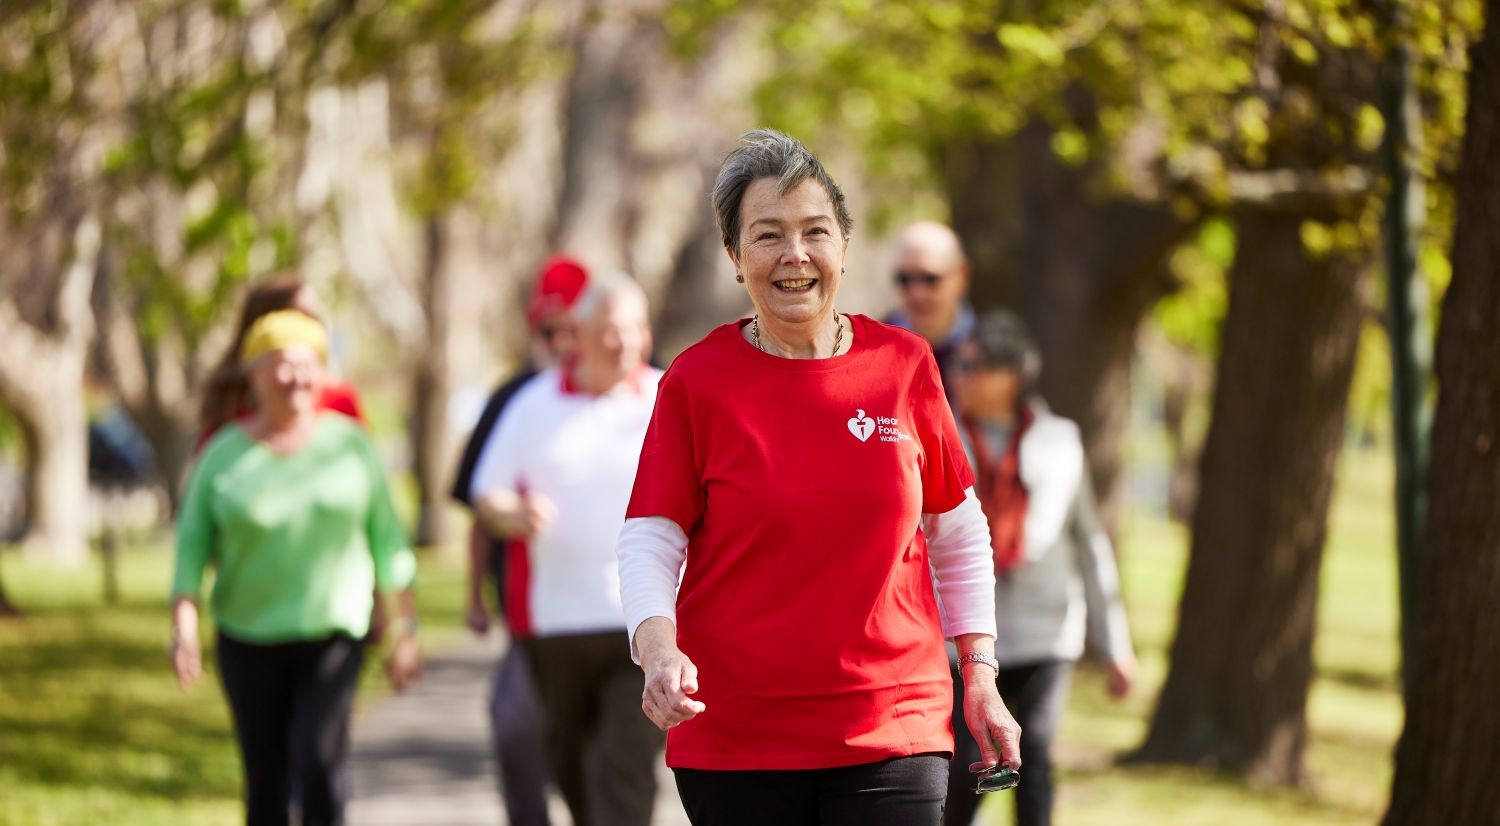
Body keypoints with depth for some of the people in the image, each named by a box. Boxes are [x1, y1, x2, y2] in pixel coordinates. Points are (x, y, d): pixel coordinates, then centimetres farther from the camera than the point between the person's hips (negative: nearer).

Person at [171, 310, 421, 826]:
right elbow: (192, 548, -2)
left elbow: (386, 538, 4)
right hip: (249, 642, 1)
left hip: (333, 634, -1)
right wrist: (183, 628, -15)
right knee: (265, 781, 2)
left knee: (318, 758, -18)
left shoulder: (349, 444, 1)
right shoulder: (225, 455, -1)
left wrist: (405, 630, 3)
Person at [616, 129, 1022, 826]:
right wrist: (658, 648, -19)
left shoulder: (904, 366, 5)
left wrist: (979, 674, 9)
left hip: (894, 732, 1)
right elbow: (648, 541, -1)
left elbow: (958, 535, 14)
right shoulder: (698, 380, -1)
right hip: (734, 737, -1)